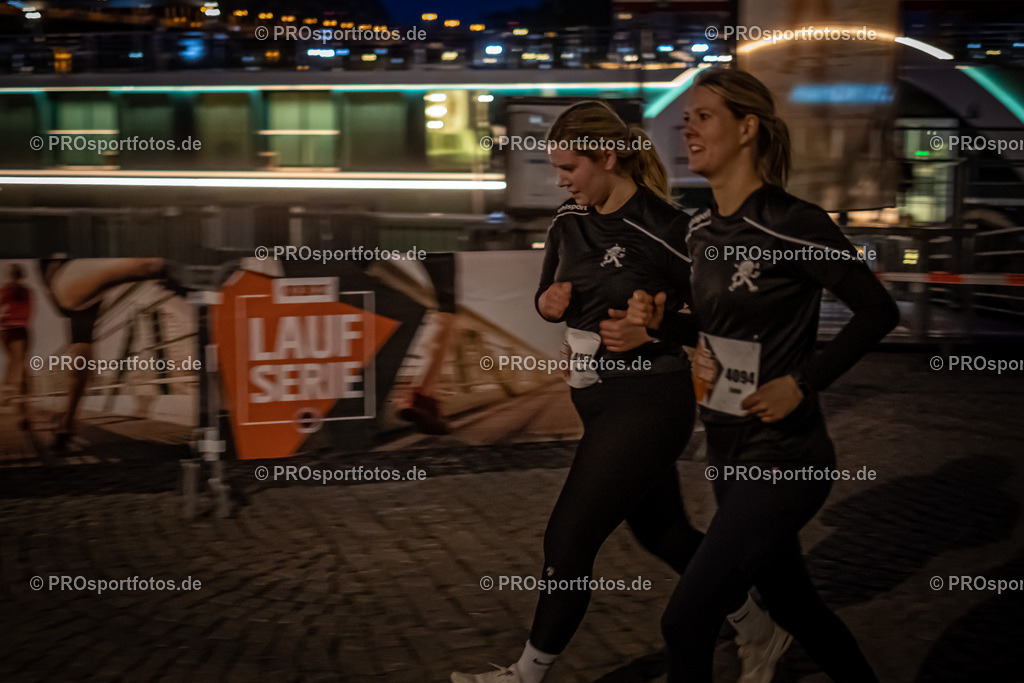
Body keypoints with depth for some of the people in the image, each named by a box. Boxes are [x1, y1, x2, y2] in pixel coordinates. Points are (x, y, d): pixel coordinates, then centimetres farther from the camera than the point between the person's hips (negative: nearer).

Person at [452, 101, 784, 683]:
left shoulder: (664, 229, -18)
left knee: (568, 539, -4)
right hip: (598, 399, 9)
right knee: (662, 532, 19)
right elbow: (551, 296, 17)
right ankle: (757, 617, 38)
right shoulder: (570, 219, 4)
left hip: (647, 405, -9)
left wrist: (648, 333, -26)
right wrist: (550, 304, -6)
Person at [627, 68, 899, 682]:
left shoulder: (795, 224, -18)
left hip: (781, 458, -8)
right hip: (728, 449, 9)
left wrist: (804, 383, -16)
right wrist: (662, 321, -1)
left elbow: (878, 310, -12)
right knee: (790, 601, 22)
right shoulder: (702, 229, 6)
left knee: (686, 622, -8)